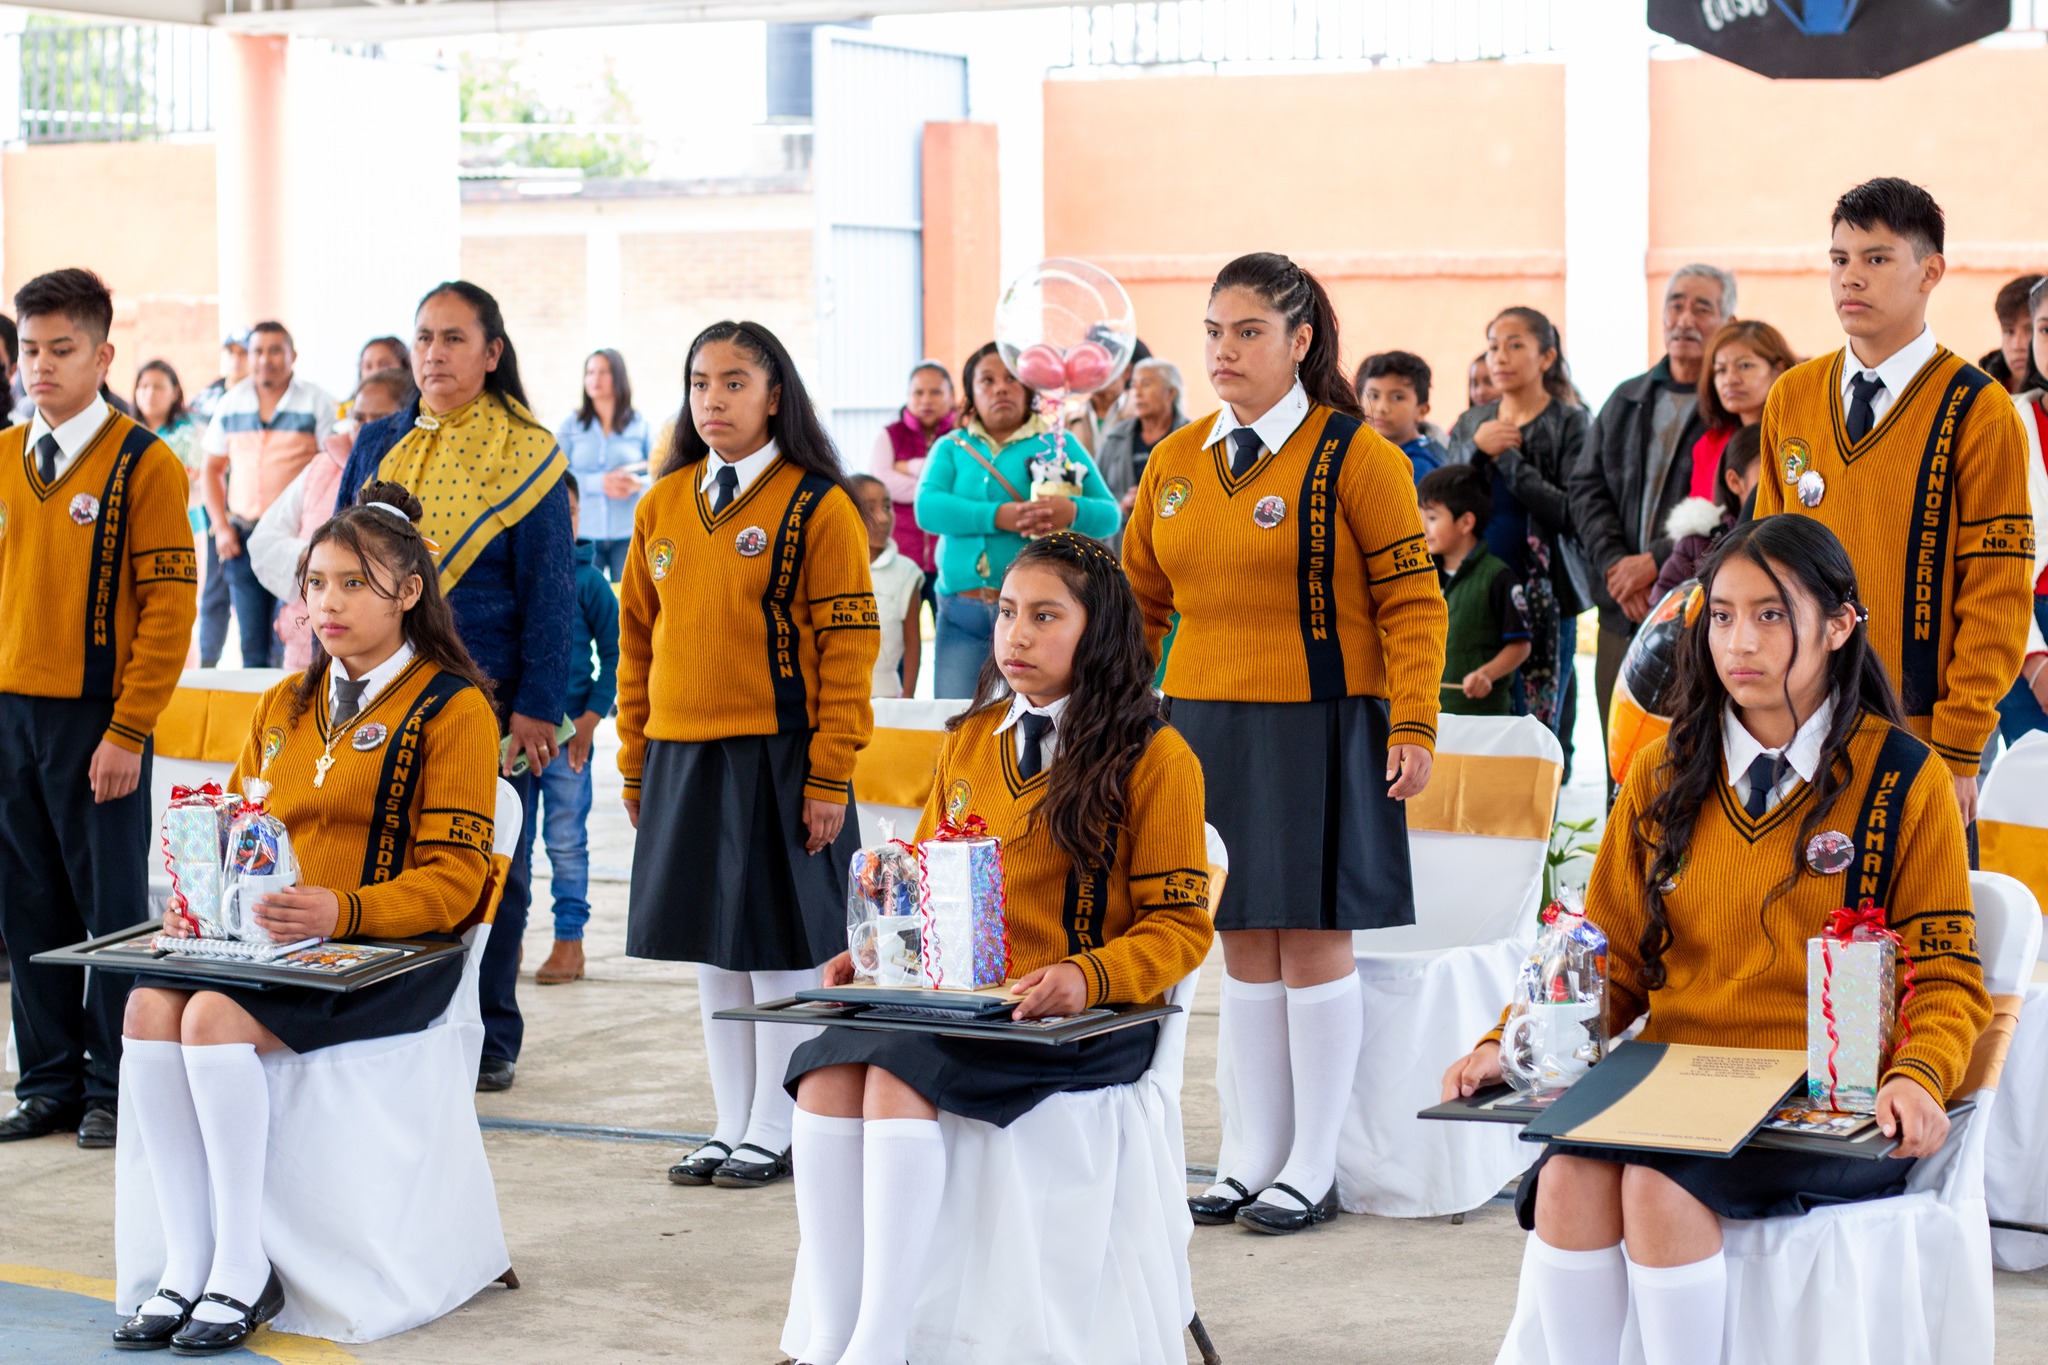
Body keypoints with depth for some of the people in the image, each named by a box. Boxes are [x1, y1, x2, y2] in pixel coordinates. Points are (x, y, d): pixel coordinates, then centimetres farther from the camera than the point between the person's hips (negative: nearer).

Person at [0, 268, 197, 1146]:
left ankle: (113, 1087, 12)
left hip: (95, 718, -5)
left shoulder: (144, 465, -6)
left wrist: (127, 732, -13)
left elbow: (169, 607, -9)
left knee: (111, 907, 2)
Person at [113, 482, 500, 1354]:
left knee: (215, 1015, -30)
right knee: (148, 1006, -23)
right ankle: (187, 1267, -18)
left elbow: (450, 881, -8)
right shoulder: (284, 705, 20)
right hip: (268, 944, 6)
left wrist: (339, 911, -25)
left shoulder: (452, 709, -2)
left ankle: (244, 1271, -21)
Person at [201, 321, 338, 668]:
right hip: (243, 537, 4)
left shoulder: (316, 402, -1)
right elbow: (213, 468, 19)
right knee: (252, 647, 8)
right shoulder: (231, 403, 11)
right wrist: (221, 527, 7)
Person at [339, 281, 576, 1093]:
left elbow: (549, 589, -3)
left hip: (485, 692, -3)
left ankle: (488, 1039, 16)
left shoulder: (527, 455, -1)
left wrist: (537, 707, -9)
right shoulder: (378, 446, 11)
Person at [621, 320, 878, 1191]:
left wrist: (829, 779, -13)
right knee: (712, 954, 11)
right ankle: (729, 1128, 22)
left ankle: (772, 1135, 12)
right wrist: (636, 762, 11)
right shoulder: (663, 506, 10)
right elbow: (638, 636, 15)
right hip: (680, 759, 5)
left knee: (780, 949, 1)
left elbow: (849, 646, -9)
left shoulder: (818, 506, -6)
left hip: (775, 756, -5)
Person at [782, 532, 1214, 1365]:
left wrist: (1087, 977, -19)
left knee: (899, 1072, -32)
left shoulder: (1155, 757, 1)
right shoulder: (967, 742, 19)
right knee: (826, 1069, -25)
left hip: (1084, 1019, -5)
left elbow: (1181, 925, -1)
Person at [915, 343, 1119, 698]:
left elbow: (1110, 514, 4)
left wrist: (1073, 511, -20)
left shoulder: (1059, 443, 11)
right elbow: (927, 507, -4)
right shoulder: (950, 447, 14)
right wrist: (998, 516, -18)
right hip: (963, 618, 1)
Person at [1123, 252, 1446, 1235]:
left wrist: (1413, 726, -15)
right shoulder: (1175, 462, 10)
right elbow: (1138, 602, 16)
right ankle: (1256, 1153, 20)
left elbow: (1411, 602, -8)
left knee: (1314, 936, -1)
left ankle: (1315, 1166, 10)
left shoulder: (1354, 455, -7)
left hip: (1319, 723, -5)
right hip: (1201, 724, 5)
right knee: (1242, 941, 10)